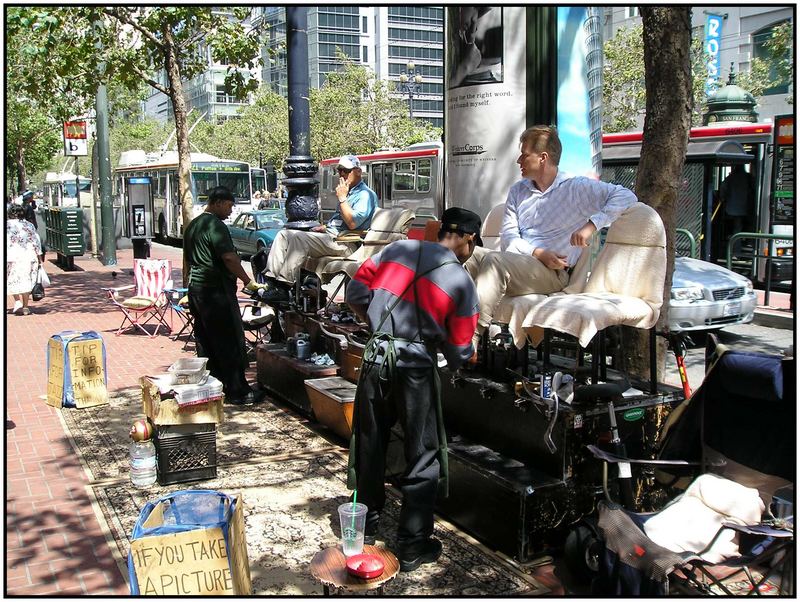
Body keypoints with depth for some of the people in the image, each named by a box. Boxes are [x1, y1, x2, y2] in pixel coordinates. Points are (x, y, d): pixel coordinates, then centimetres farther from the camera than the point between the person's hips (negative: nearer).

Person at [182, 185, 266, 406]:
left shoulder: (192, 226, 17)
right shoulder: (215, 225, -13)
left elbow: (187, 261, 23)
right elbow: (229, 258, -22)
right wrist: (248, 282, -17)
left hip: (195, 289, 10)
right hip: (216, 290, -10)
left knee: (205, 342, 13)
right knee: (230, 342, -5)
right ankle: (237, 391, -2)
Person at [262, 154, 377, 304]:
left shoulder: (366, 195, -5)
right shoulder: (348, 192, 26)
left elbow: (352, 223, -19)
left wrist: (342, 198, -12)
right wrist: (326, 227, 15)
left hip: (343, 243, -10)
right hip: (330, 235, 10)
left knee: (298, 238, -31)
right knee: (283, 235, -2)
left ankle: (283, 289, -33)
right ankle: (271, 281, -14)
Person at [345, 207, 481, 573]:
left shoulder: (398, 249, 5)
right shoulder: (461, 281, -3)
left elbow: (355, 292, 5)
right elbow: (459, 350, 0)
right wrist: (459, 360, 22)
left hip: (376, 358, 4)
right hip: (416, 367, -4)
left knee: (369, 444, 18)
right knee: (422, 458, 10)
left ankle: (366, 525, 35)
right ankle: (413, 547, 16)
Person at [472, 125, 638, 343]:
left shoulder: (576, 187, 2)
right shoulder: (518, 191, 19)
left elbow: (626, 197, -8)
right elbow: (508, 237, 8)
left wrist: (591, 225, -20)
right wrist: (537, 253, -11)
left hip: (553, 273, -6)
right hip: (516, 263, 6)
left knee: (494, 261, -32)